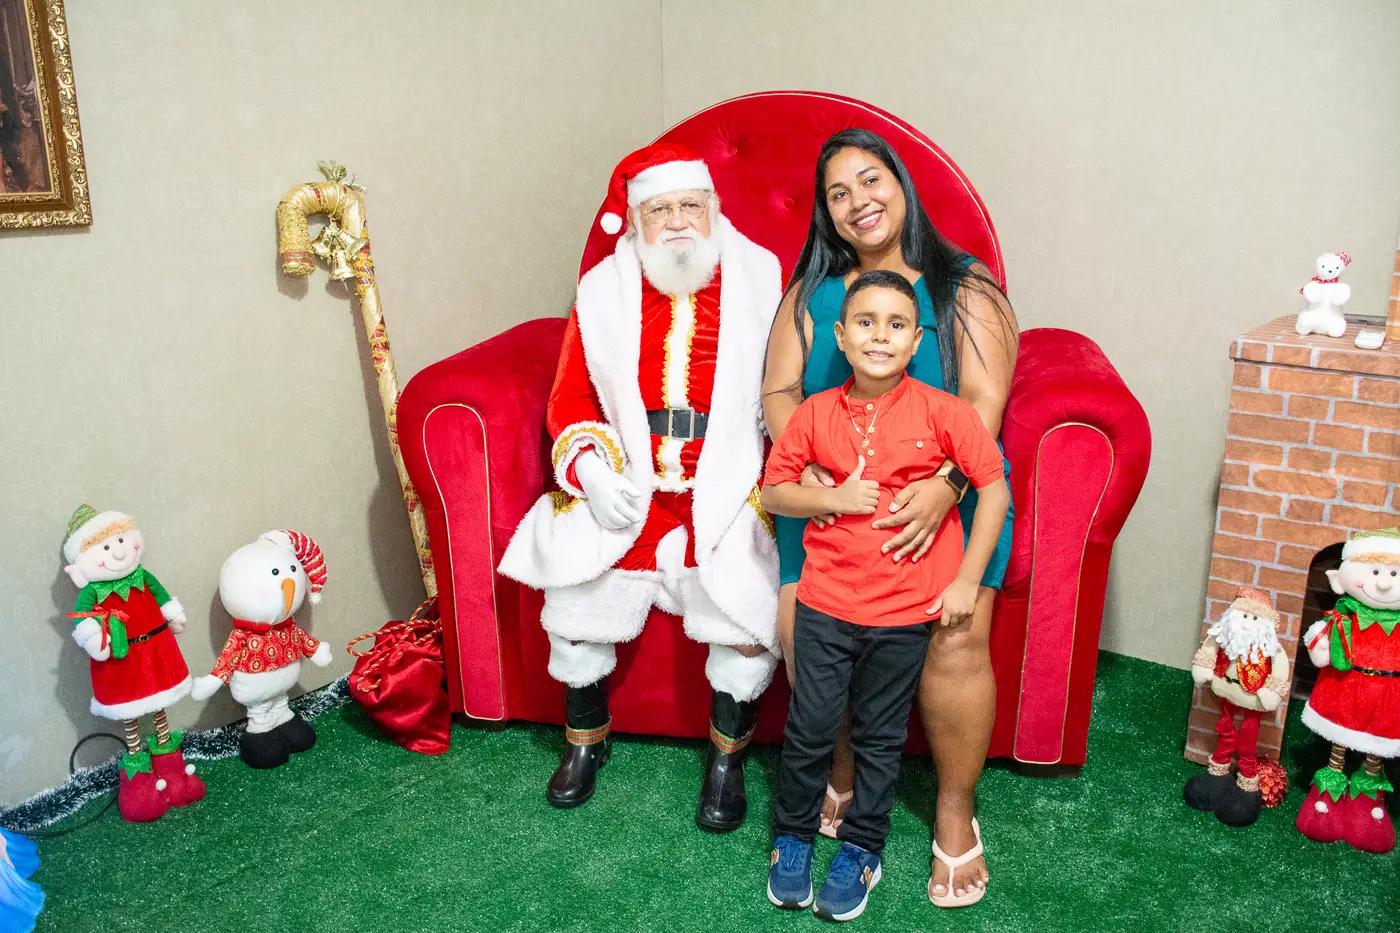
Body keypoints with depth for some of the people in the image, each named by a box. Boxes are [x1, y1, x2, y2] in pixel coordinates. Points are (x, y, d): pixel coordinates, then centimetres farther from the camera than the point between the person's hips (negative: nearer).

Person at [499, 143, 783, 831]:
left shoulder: (760, 279, 4)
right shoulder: (603, 291, 9)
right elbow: (569, 399, 12)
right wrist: (590, 468, -7)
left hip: (729, 490, -1)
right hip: (625, 490, 2)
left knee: (746, 612, -20)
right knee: (578, 596, -12)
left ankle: (727, 756, 9)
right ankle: (586, 737, 20)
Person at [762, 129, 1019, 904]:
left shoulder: (966, 290, 6)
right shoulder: (809, 294, 15)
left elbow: (983, 399, -7)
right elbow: (779, 391, 4)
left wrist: (944, 486, -24)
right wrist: (809, 466, -16)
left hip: (947, 489, -2)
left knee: (955, 638, -22)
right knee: (802, 629, -19)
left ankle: (955, 811, 2)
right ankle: (843, 773, 10)